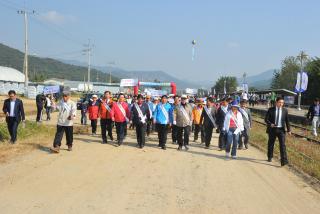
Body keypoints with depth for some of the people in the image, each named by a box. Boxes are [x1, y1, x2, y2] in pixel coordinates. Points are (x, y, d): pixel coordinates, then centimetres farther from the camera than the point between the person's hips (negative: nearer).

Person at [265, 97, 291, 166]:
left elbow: (287, 121, 8)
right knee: (271, 144, 12)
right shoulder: (271, 110, -1)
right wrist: (270, 124, -21)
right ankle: (270, 157, 32)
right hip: (272, 129, 0)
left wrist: (289, 130, 4)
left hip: (281, 130, 0)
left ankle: (284, 160, -15)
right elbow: (266, 119, -2)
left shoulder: (285, 110, 3)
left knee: (282, 145, -11)